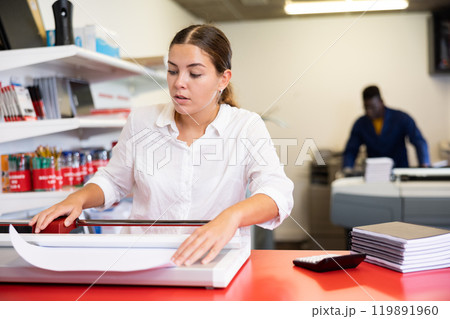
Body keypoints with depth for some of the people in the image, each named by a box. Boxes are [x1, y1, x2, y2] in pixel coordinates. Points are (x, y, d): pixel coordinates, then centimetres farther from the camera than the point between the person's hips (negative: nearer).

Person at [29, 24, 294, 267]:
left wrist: (231, 216, -39)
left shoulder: (246, 126, -3)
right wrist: (78, 198, -1)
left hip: (217, 257, -1)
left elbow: (277, 193, -18)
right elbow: (113, 181, 20)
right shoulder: (141, 121, 6)